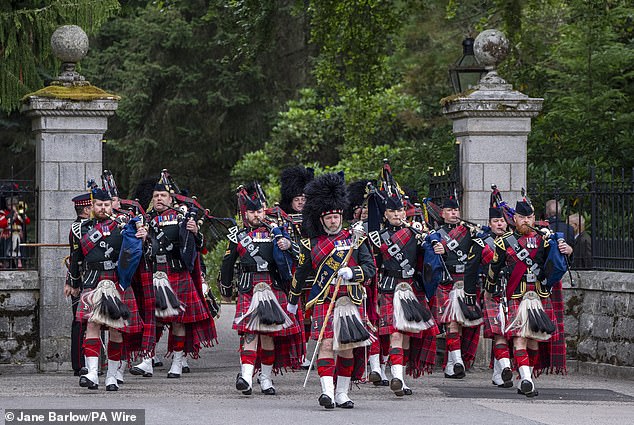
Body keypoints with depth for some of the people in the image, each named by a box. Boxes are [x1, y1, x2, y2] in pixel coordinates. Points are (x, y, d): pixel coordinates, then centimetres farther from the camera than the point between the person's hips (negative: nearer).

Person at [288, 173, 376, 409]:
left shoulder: (354, 239, 7)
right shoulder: (312, 245, 7)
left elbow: (370, 268, 2)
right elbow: (300, 273, 19)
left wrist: (352, 272, -18)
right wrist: (293, 301, 27)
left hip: (351, 300, 1)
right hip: (324, 301, -1)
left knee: (347, 348, 6)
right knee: (326, 345, -14)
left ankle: (342, 393, 16)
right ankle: (327, 390, -24)